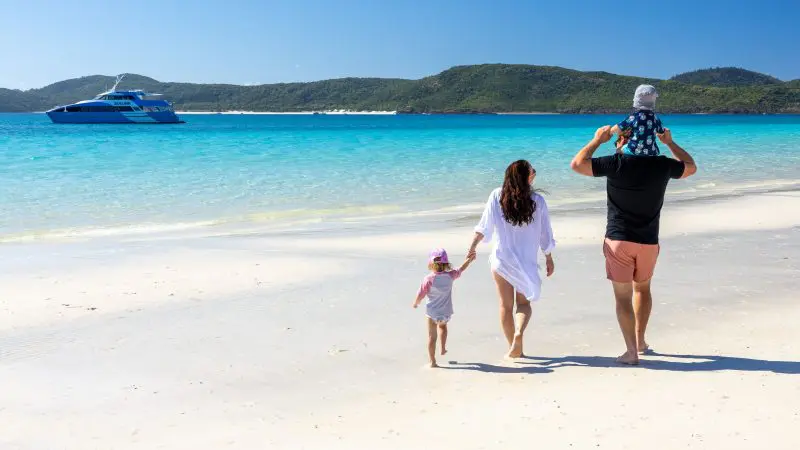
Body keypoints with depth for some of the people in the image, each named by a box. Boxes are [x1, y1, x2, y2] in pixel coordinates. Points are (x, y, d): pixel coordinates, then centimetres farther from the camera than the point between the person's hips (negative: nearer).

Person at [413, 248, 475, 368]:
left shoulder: (429, 279, -15)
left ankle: (433, 361, 9)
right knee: (442, 326, 35)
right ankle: (443, 348, 34)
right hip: (446, 313, 3)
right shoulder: (450, 276, -7)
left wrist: (415, 303, 10)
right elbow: (461, 269, 11)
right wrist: (470, 259, 27)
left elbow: (420, 295, -10)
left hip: (432, 313, -3)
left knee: (432, 336, 6)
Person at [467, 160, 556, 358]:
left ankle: (514, 347, 18)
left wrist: (473, 247, 4)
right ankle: (519, 331, -14)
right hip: (526, 261, 0)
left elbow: (483, 227, -6)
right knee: (523, 303, 14)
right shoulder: (537, 201, -6)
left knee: (506, 305, 12)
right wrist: (549, 259, 13)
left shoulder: (497, 196, -7)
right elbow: (545, 235, 1)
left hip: (501, 259, 0)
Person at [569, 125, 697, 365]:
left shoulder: (616, 163, -13)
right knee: (642, 288, 24)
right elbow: (690, 167, 19)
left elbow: (577, 164, -10)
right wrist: (670, 143, 25)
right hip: (648, 241, 4)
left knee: (623, 296, 2)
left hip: (618, 239, -4)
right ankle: (640, 341, 29)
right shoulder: (661, 165, -1)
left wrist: (597, 140, 2)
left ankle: (632, 351, -1)